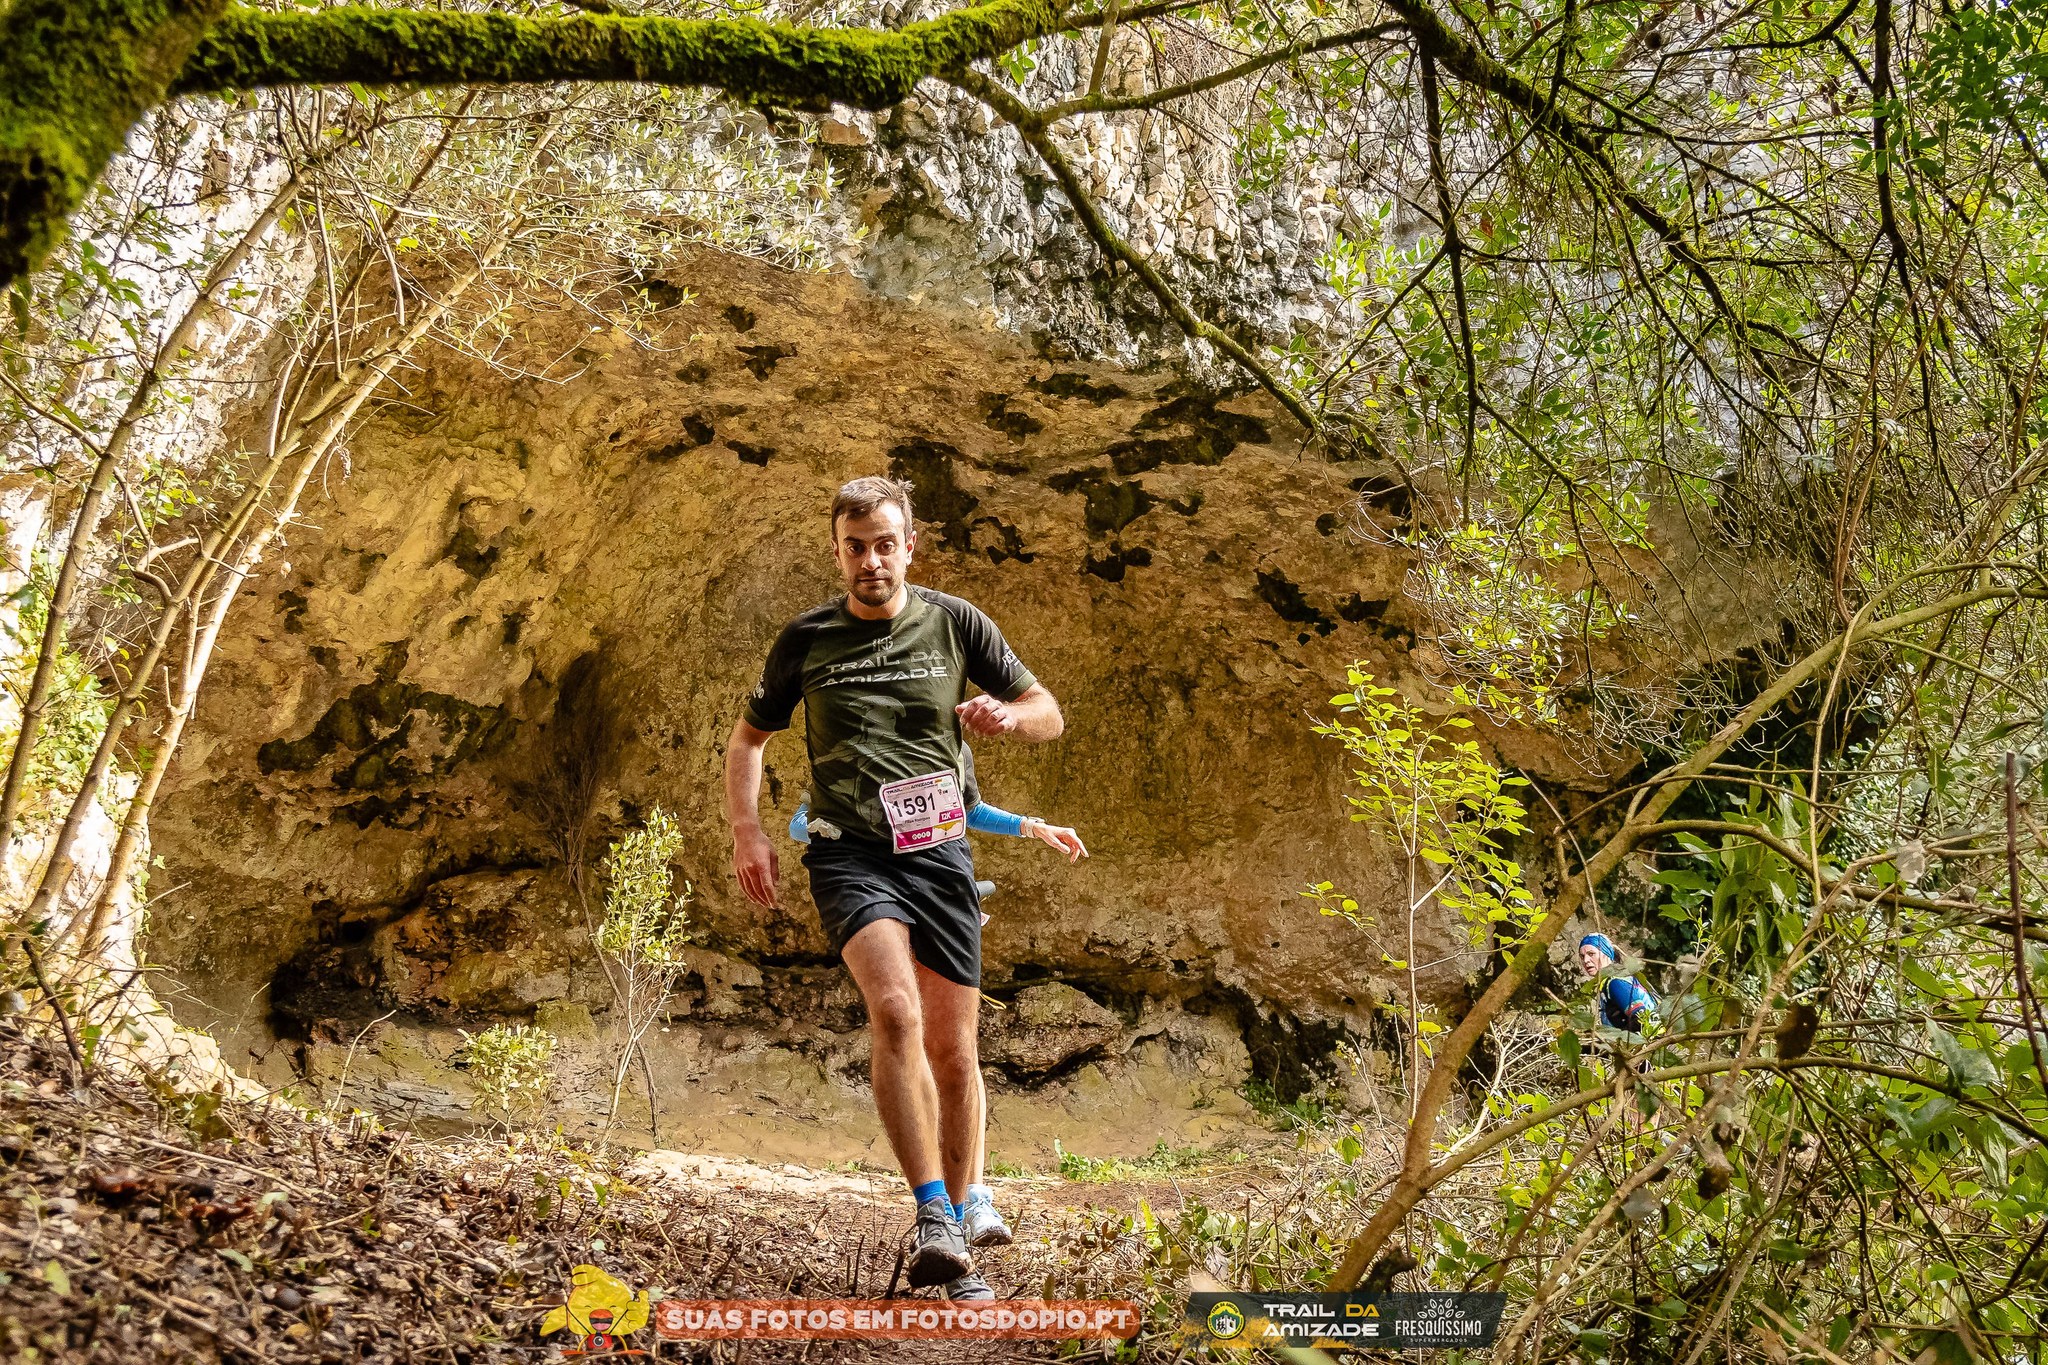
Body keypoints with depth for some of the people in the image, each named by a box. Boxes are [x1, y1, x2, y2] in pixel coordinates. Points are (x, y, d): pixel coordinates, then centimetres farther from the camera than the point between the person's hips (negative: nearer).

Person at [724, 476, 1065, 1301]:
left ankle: (954, 1231, 21)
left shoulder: (955, 623, 5)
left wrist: (1008, 715, -14)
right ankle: (932, 1214, -20)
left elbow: (1050, 716, 10)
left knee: (953, 1049, 4)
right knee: (895, 1012, -26)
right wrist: (747, 833, 1)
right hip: (851, 853, -1)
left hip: (940, 852, 2)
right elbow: (748, 739, 16)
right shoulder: (806, 639, 5)